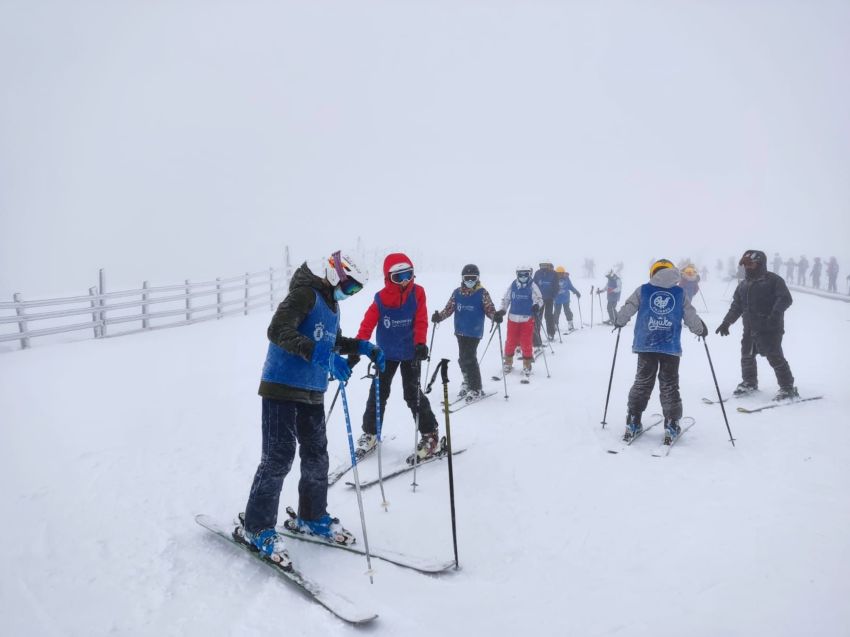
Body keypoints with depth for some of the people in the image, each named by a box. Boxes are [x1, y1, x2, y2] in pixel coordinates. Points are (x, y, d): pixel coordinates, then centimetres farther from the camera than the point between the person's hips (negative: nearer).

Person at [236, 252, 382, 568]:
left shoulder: (330, 304, 15)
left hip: (312, 392, 9)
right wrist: (320, 356, -36)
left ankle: (312, 517, 30)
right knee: (278, 458, -6)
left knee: (317, 455, 14)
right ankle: (256, 528, 7)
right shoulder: (305, 293, -13)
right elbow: (277, 331, -27)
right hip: (282, 388, -9)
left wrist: (363, 346, 12)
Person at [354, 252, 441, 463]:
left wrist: (421, 344, -24)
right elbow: (367, 324, -10)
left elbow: (421, 321, -10)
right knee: (378, 393, 8)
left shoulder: (418, 293, -9)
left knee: (413, 394, -4)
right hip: (386, 353, 2)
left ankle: (430, 435, 8)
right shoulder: (381, 299, -10)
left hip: (411, 353, -2)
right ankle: (370, 432, 25)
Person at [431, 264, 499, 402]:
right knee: (463, 358, 10)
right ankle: (468, 384, 29)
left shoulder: (482, 293, -4)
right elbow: (449, 308, 7)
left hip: (475, 332, -5)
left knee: (469, 358, -10)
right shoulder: (457, 292, 6)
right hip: (460, 331, 5)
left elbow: (489, 309, -5)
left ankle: (476, 389, 1)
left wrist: (495, 316, -25)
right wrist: (439, 316, -9)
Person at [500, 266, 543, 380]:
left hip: (527, 319, -2)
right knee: (510, 341, 8)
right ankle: (508, 363, 25)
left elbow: (539, 299, -5)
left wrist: (536, 305, -26)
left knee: (526, 342, -1)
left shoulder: (532, 286, -4)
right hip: (513, 318, 2)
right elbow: (506, 299, 11)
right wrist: (502, 310, -2)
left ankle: (527, 366, 14)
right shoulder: (512, 285, 3)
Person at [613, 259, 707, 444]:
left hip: (646, 345, 1)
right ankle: (671, 425, 8)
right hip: (671, 347, -1)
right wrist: (701, 329, 27)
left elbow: (626, 309, 3)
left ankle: (633, 422, 10)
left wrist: (619, 321, 24)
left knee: (642, 382, 11)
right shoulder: (680, 293, 3)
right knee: (669, 385, 8)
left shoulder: (642, 291, 2)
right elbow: (691, 316, 8)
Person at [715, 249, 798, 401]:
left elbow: (785, 299, -15)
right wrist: (726, 322, 14)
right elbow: (736, 306, 21)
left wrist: (775, 314, -30)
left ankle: (788, 388, 1)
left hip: (770, 329, -7)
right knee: (746, 356, 15)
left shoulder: (773, 280, -5)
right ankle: (749, 382, 35)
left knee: (775, 357, -10)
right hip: (750, 329, 7)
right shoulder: (743, 285, 17)